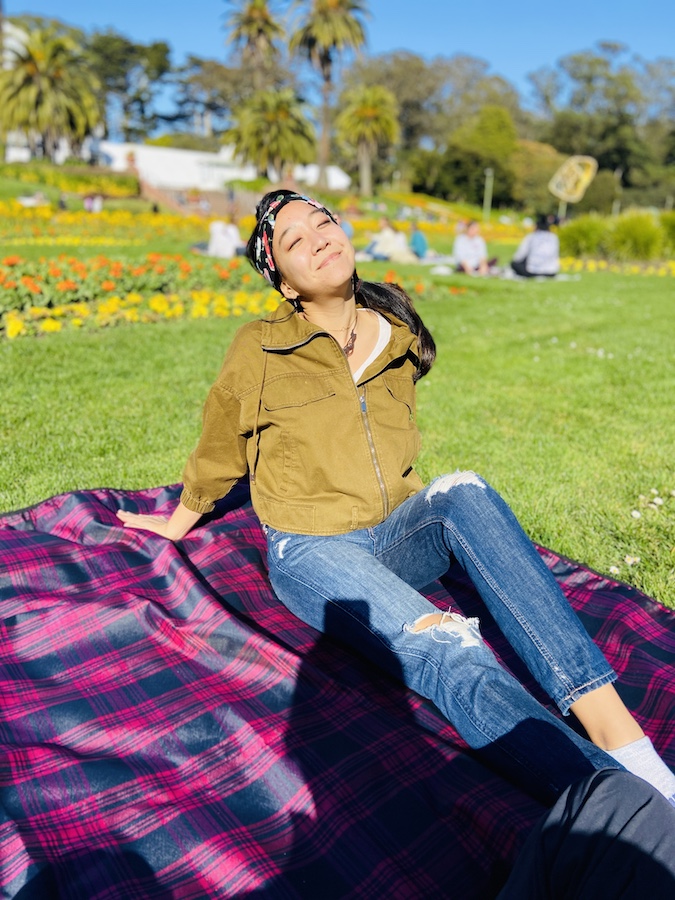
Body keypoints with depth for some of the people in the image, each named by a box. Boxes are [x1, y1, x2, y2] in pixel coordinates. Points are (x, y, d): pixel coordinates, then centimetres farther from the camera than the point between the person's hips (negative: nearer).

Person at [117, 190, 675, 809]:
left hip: (396, 536, 4)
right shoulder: (258, 350, -3)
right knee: (447, 653, -31)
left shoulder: (398, 337, 8)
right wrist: (180, 522, 22)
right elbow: (218, 450, 11)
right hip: (312, 549, -3)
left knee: (464, 493, -32)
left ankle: (615, 727, -36)